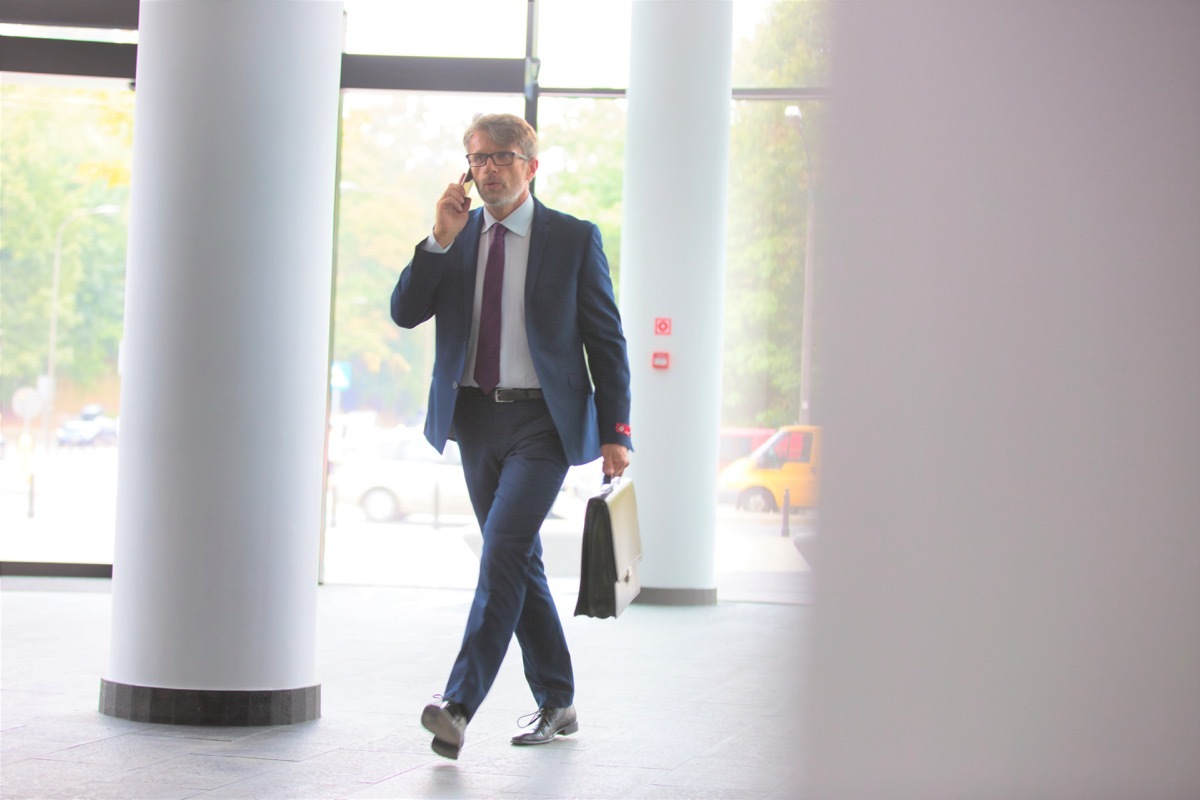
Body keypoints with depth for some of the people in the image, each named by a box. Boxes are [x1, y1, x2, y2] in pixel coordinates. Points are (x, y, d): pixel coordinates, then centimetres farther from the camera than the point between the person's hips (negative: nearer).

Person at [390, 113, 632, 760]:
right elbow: (404, 313, 0)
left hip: (543, 422, -5)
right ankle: (556, 704, 22)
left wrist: (615, 432, -5)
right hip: (476, 418, 5)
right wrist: (441, 240, -12)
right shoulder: (457, 236, 9)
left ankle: (459, 704, -22)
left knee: (503, 550, -18)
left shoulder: (574, 239, -1)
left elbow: (605, 339, 0)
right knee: (518, 561, 11)